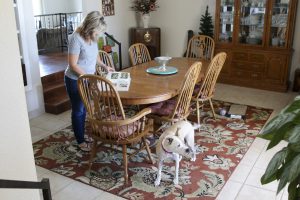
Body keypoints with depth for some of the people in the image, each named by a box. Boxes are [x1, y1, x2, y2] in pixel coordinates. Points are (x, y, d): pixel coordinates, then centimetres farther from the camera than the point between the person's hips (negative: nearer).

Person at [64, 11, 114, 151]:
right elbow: (73, 65, -23)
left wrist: (104, 66, 6)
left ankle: (82, 135, 34)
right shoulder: (76, 39, -24)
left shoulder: (92, 37, 0)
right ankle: (80, 141, 19)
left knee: (84, 109, 18)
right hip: (75, 80, -7)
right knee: (78, 111, 5)